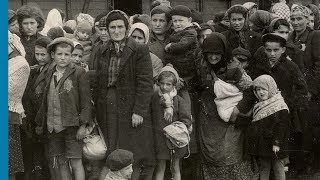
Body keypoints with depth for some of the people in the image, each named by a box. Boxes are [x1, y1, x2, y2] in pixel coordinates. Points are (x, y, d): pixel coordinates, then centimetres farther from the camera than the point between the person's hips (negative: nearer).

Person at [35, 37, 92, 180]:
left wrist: (83, 125, -11)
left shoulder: (79, 73, -4)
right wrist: (40, 123, 15)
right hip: (53, 127, 5)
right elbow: (45, 102, 17)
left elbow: (86, 101, -6)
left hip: (71, 125, -5)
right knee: (61, 163, 9)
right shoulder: (50, 75, 12)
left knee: (75, 162, -5)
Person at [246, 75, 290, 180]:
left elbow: (281, 126, -16)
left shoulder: (280, 106, -12)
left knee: (278, 168, 2)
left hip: (275, 147, -6)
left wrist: (277, 143, -21)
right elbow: (254, 126, 17)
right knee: (264, 168, 12)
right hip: (262, 145, 6)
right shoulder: (258, 106, 10)